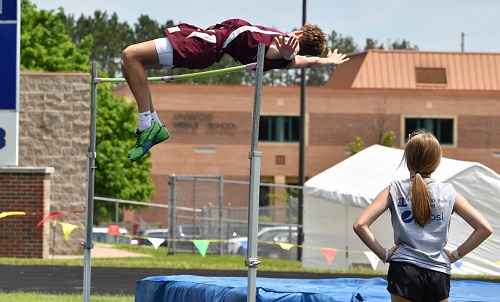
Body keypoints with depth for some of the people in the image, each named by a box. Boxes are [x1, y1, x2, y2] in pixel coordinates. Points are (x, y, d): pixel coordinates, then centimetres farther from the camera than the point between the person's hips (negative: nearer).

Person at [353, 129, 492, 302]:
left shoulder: (394, 190, 2)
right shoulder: (448, 193, 6)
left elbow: (360, 225, -8)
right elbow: (485, 228, 2)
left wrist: (383, 254, 0)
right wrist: (456, 255, 7)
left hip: (403, 271, -1)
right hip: (439, 275, 1)